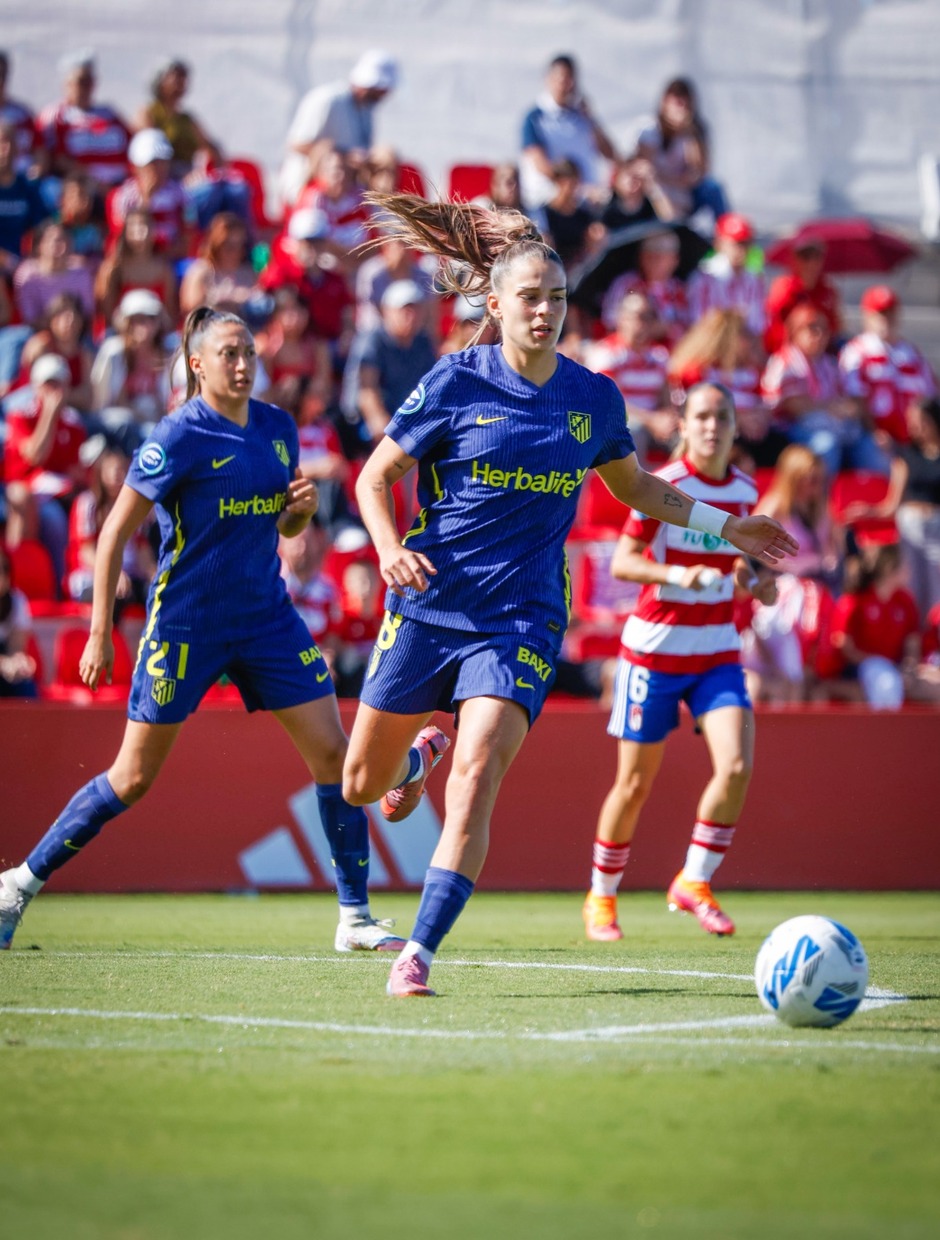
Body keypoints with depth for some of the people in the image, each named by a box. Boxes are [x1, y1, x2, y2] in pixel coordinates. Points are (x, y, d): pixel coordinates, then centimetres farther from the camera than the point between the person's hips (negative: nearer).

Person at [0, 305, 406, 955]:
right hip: (186, 623, -5)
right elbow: (115, 531, -10)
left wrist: (303, 506, -5)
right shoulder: (179, 436, -13)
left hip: (267, 617, 5)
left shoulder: (278, 427, 5)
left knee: (333, 752, -4)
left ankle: (354, 917, 4)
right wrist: (100, 633, -13)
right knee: (134, 777, 0)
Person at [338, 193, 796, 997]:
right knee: (360, 785, 12)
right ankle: (421, 751, 49)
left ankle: (419, 956, -17)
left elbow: (638, 488, 22)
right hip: (428, 608, 0)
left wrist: (725, 526, 15)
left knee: (474, 784, -19)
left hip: (522, 621, 0)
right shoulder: (456, 384, -6)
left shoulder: (593, 398, 3)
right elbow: (374, 479, 0)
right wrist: (391, 550, -18)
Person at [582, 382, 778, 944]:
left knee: (737, 765, -16)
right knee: (635, 784, 2)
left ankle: (694, 881, 1)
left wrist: (753, 581, 0)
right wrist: (674, 574, -27)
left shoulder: (745, 490, 5)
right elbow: (622, 561, -11)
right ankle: (601, 897, 21)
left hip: (718, 651, 4)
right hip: (656, 648, -4)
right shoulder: (663, 487, -11)